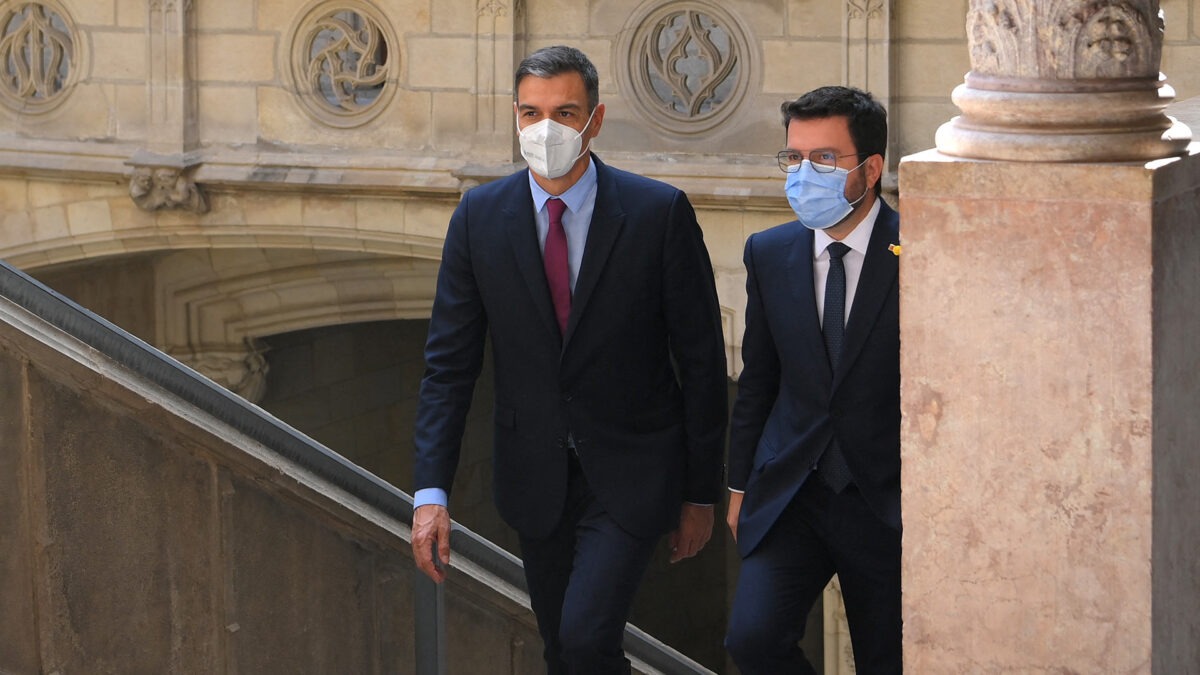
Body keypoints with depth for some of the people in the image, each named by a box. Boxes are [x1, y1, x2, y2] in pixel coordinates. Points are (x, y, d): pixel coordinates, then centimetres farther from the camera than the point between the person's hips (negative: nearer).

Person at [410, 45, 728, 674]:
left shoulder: (659, 213, -11)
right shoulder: (480, 216, -3)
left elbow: (702, 361, -4)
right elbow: (448, 363, 0)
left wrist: (701, 493, -2)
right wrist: (430, 492, -9)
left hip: (631, 474, -3)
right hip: (535, 475, 3)